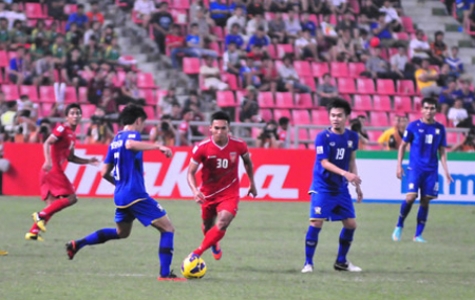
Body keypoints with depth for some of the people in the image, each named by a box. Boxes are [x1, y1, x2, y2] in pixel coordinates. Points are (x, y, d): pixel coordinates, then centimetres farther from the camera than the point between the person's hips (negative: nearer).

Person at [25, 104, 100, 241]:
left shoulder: (72, 134, 20)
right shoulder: (62, 129, -8)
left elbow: (70, 157, 27)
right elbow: (47, 143, -20)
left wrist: (88, 161, 19)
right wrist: (48, 161, -34)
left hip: (56, 170, 10)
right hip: (53, 169, -10)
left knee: (52, 205, 12)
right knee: (71, 198, -10)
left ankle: (33, 232, 11)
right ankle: (41, 215, -12)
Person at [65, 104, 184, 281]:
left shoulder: (115, 140, 16)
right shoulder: (132, 134, -7)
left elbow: (105, 173, 18)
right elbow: (130, 144, -34)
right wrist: (158, 146, -31)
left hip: (120, 196, 9)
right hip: (136, 194, -9)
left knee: (121, 232, 31)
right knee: (167, 229, -3)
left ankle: (77, 244, 26)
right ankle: (165, 273, -11)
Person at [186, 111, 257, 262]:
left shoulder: (238, 145, -15)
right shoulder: (202, 148, -19)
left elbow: (248, 161, 8)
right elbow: (191, 172, -13)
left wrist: (252, 183, 16)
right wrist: (195, 191, -32)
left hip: (229, 193, -1)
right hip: (208, 192, 1)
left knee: (222, 224, -24)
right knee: (207, 226, 19)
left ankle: (197, 253, -18)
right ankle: (214, 245, 55)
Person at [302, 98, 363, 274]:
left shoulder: (352, 137, 3)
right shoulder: (323, 137, -13)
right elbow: (324, 162, -19)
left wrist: (357, 185, 14)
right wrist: (345, 173, -31)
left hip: (341, 187, 6)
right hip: (322, 187, -6)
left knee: (351, 223, 5)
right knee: (316, 222, -16)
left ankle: (341, 262, 21)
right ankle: (308, 263, -6)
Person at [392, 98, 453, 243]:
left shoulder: (440, 128, 7)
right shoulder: (413, 126, -2)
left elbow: (442, 151, 13)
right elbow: (403, 146, 5)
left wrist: (446, 170, 4)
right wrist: (399, 166, -1)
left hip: (431, 170, 3)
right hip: (415, 168, -3)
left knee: (425, 201, 0)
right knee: (411, 197, -16)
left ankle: (418, 235, 8)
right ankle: (399, 226, 6)